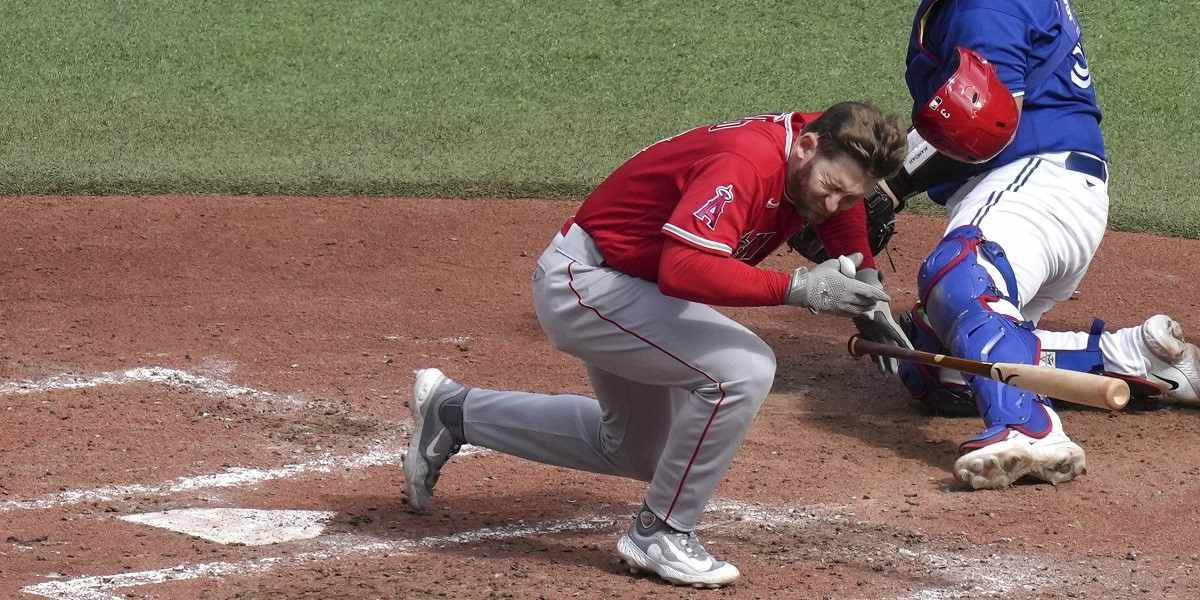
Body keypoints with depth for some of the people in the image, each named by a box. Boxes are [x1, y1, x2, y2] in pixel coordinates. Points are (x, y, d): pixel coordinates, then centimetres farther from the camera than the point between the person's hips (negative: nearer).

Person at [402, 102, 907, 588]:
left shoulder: (825, 147, -6)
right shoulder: (746, 164, -32)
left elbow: (841, 202, 18)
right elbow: (683, 270, -44)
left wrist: (864, 286, 5)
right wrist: (797, 288, -45)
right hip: (581, 282, -10)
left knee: (638, 452, 26)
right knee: (743, 369, -27)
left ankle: (453, 413, 35)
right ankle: (660, 533, -11)